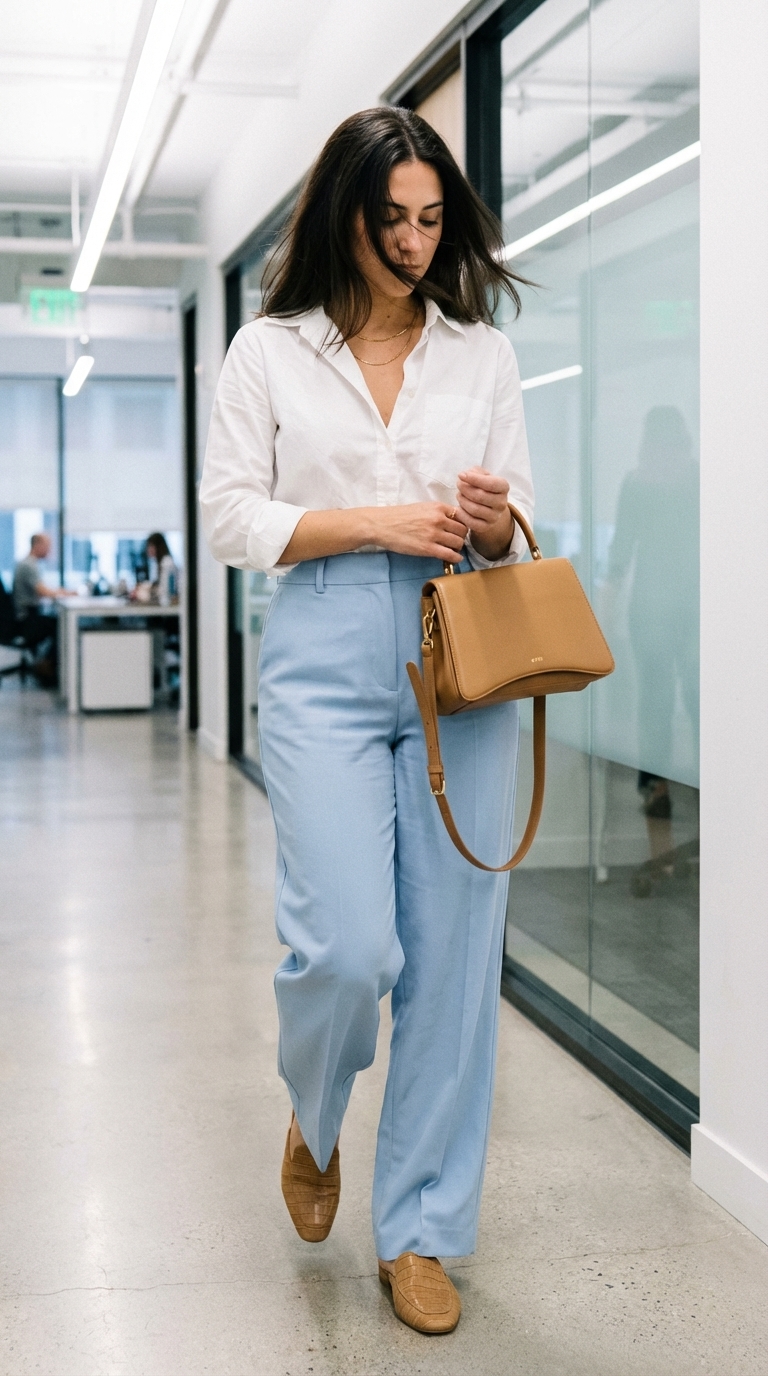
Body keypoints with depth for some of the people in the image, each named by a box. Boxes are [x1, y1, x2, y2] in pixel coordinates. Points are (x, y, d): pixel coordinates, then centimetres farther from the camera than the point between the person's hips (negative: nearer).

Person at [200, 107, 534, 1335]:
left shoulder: (483, 352, 13)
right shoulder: (268, 350, 7)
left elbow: (522, 526, 15)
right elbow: (231, 517, 0)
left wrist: (493, 519, -9)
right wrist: (382, 521, -11)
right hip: (325, 661, -2)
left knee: (453, 952, 1)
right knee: (348, 945, -12)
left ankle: (420, 1228, 16)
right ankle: (313, 1122, 24)